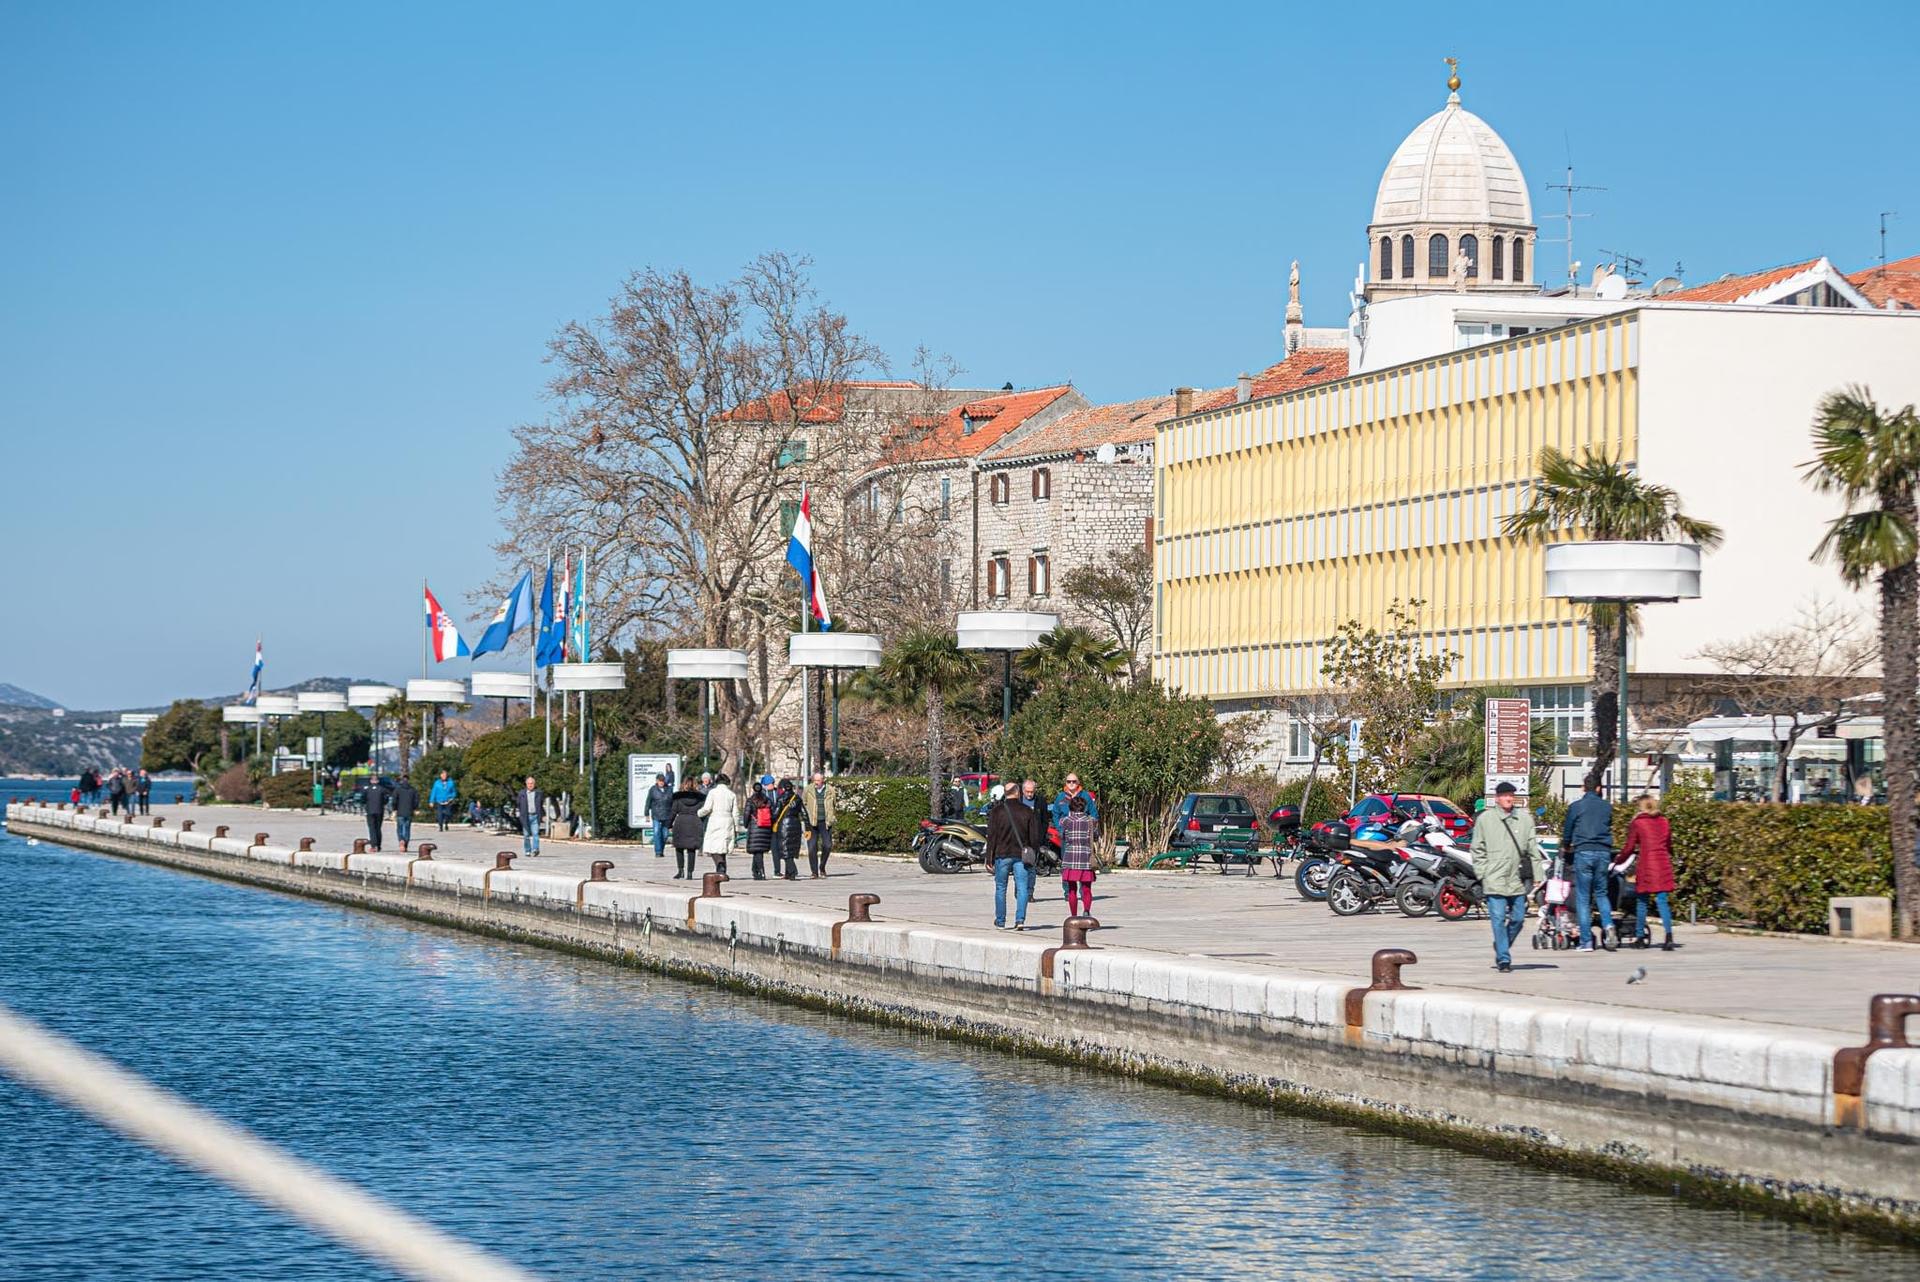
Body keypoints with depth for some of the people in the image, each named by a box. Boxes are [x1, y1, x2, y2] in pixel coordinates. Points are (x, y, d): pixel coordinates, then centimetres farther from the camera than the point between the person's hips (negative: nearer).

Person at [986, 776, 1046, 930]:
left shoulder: (997, 811, -2)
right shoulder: (1028, 811, 2)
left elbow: (991, 835, -3)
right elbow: (1035, 836, 3)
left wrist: (989, 857, 0)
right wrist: (1033, 855, 11)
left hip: (1002, 854, -1)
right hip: (1022, 854, 1)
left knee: (1000, 888, 9)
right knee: (1022, 887, 1)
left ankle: (1000, 922, 12)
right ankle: (1020, 919, -11)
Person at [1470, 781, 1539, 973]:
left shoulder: (1525, 818, 9)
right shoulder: (1485, 819, 3)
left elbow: (1532, 849, 12)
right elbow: (1478, 850, 6)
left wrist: (1530, 876, 6)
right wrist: (1482, 875, -2)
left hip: (1518, 879, 3)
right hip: (1495, 879, -3)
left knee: (1518, 919, 7)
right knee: (1498, 919, -7)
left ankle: (1501, 949, 28)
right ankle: (1503, 959, -3)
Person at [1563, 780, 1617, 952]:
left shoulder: (1575, 807, -1)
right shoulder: (1607, 807, 7)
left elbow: (1567, 831, 9)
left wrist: (1565, 846, 30)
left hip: (1583, 852, -3)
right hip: (1604, 852, 3)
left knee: (1583, 898, 3)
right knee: (1601, 893, 18)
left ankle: (1586, 941, -1)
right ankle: (1608, 925, -8)